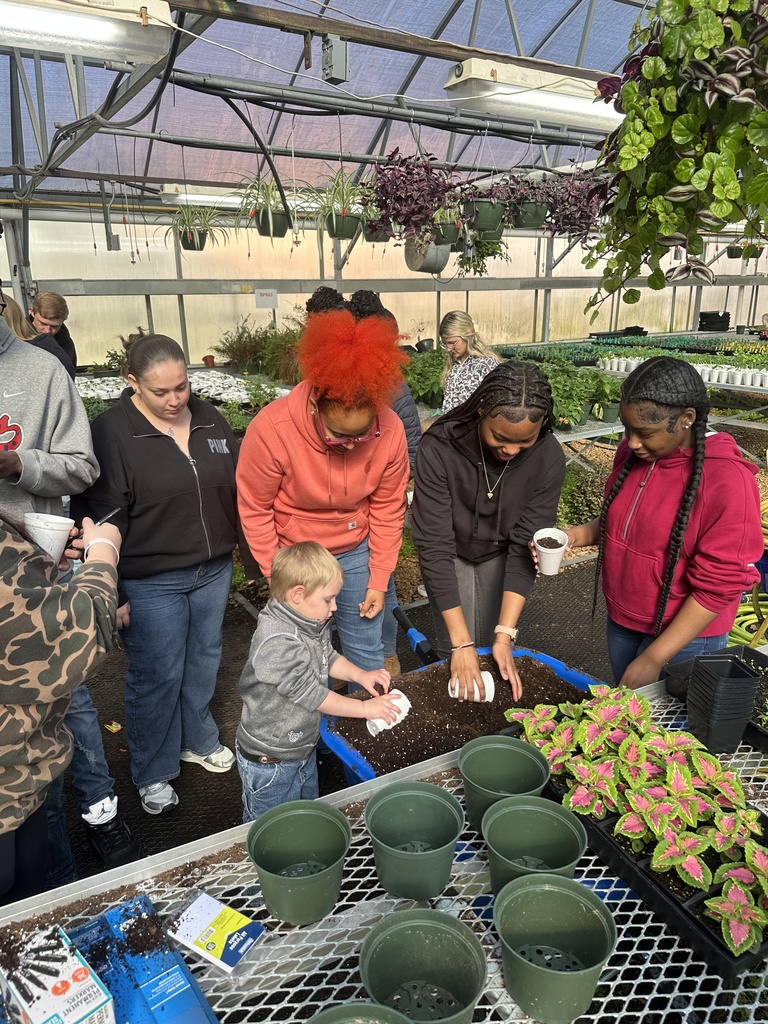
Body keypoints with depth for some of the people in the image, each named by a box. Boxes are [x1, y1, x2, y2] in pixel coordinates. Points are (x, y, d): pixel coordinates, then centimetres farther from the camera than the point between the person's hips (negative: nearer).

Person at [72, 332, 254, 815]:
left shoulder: (209, 418, 2)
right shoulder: (111, 432, -14)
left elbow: (236, 489, 10)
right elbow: (100, 520, -13)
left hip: (213, 571, 5)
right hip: (150, 584, -5)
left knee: (204, 662, 20)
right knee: (157, 676, 9)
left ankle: (199, 740, 45)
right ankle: (153, 774, 31)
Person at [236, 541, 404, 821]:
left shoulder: (311, 622, -5)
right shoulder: (277, 644, -34)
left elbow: (327, 656, 14)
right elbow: (314, 695, -29)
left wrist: (359, 675, -2)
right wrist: (366, 708, -19)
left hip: (303, 746, 9)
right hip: (269, 763, -9)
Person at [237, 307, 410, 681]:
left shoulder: (390, 430, -20)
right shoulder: (271, 429, -27)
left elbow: (388, 507, -7)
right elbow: (255, 510, -14)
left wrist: (378, 580, -2)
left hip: (355, 552, 2)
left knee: (366, 647, 13)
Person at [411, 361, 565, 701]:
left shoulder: (549, 458, -26)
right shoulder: (438, 449, -33)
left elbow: (526, 544, -21)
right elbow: (435, 545, -31)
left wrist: (505, 634, -25)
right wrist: (461, 642, -31)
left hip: (500, 555, 2)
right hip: (450, 555, -1)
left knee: (494, 653, 4)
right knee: (457, 655, -6)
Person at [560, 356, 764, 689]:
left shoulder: (727, 480, -25)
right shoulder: (632, 452, -6)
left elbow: (718, 586, -22)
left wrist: (653, 659, -20)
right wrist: (580, 534, -11)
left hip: (683, 637, -6)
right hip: (621, 622, 6)